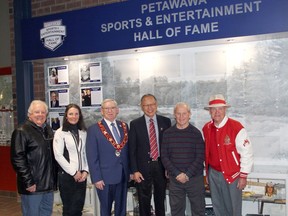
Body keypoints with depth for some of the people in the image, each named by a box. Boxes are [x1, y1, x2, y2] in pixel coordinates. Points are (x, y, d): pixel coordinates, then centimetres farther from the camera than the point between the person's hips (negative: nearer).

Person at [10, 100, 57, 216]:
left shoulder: (48, 130, 13)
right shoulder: (21, 132, -10)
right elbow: (17, 159, -17)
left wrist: (54, 178, 14)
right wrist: (28, 182, -20)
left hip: (48, 183, 7)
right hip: (32, 184, -7)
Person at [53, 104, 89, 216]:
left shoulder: (83, 132, 7)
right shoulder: (60, 133, -4)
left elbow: (86, 153, 9)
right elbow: (58, 156, -9)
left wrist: (85, 171, -3)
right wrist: (74, 172, -10)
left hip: (81, 175, 4)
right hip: (66, 175, -3)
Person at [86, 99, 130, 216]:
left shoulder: (124, 126, 6)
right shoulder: (94, 129, -8)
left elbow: (127, 150, 10)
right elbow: (92, 157, -10)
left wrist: (130, 170, 7)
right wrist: (96, 178, -13)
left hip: (123, 175, 4)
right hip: (105, 176, -4)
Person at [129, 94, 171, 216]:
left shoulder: (166, 122, 1)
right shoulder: (135, 124, -3)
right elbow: (132, 149, -3)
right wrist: (134, 170, -9)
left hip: (161, 166, 2)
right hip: (143, 167, -1)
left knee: (161, 199, 16)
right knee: (144, 201, 10)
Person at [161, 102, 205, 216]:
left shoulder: (196, 133, -2)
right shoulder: (167, 133, 2)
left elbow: (200, 157, -5)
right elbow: (164, 157, 1)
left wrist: (187, 175, -12)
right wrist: (177, 174, -9)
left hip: (195, 178, -1)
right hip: (174, 179, 2)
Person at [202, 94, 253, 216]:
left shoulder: (236, 128, -15)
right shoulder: (206, 128, 1)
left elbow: (247, 153, -13)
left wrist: (243, 176, -12)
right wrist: (207, 172, 14)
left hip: (232, 174, -4)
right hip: (213, 173, 5)